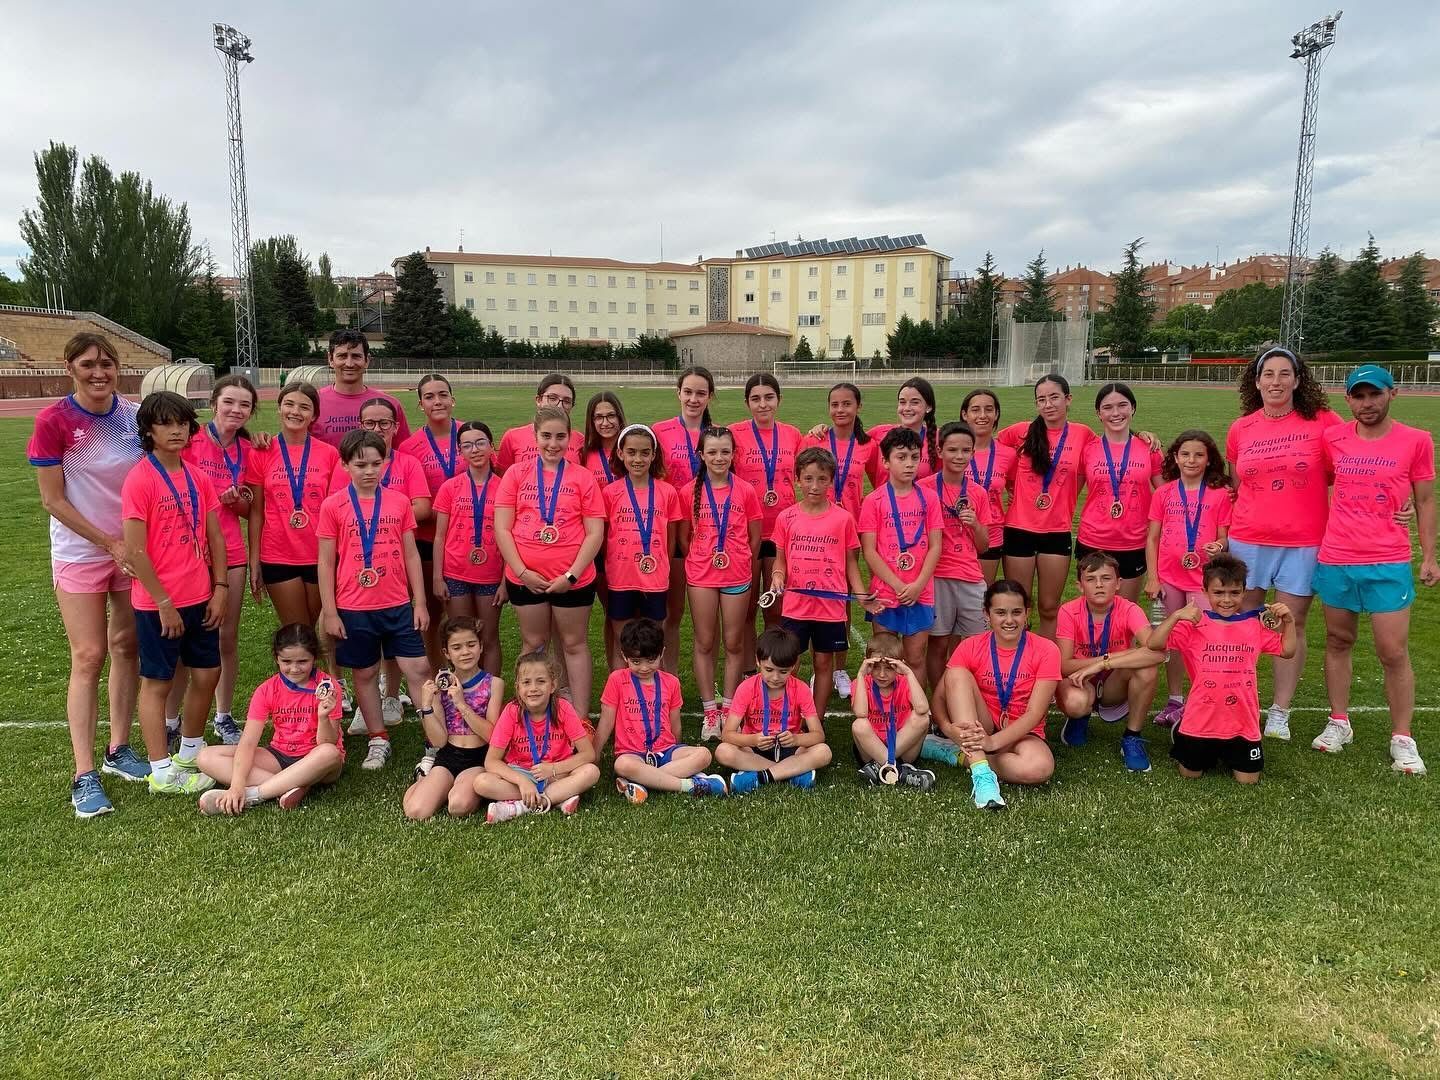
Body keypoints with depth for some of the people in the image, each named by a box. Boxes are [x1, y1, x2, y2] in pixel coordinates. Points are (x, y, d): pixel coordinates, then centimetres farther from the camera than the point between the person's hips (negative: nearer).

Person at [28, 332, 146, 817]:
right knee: (88, 657, -5)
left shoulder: (135, 416, -2)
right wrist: (110, 543, -11)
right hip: (81, 553, -4)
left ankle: (119, 749, 23)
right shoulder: (53, 421, -12)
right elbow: (53, 500, -9)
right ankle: (84, 775, 1)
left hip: (134, 549, 4)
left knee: (126, 646, 9)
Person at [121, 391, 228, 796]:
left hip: (200, 598, 6)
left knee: (207, 674, 13)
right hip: (158, 603, -6)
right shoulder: (139, 479, -13)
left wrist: (220, 589, 2)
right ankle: (162, 773, 16)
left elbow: (215, 536, 9)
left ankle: (190, 753, 32)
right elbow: (135, 550, -15)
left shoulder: (198, 477, 5)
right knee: (157, 682, 6)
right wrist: (163, 603, -14)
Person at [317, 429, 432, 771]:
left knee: (419, 669, 0)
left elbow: (411, 555, 6)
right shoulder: (333, 506, -4)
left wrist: (420, 602, 3)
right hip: (354, 609, -1)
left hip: (398, 605, 1)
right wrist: (329, 612, -4)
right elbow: (326, 562, -1)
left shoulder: (399, 502, 2)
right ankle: (378, 741, 26)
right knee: (365, 674, 11)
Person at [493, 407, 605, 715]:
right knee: (533, 644, 13)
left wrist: (571, 575, -11)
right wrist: (522, 571, -9)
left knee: (574, 644, 9)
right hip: (525, 578, 2)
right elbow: (502, 528, 0)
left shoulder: (583, 477, 0)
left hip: (572, 578, -1)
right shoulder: (516, 474, 3)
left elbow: (595, 533, -4)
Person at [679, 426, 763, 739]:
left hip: (737, 576, 0)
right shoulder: (690, 492, -2)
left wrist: (741, 562, 5)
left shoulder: (746, 491, -2)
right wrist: (699, 562, 4)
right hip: (701, 577, 0)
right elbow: (683, 536, 5)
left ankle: (727, 709, 20)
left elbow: (755, 537, 5)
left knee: (734, 643, 7)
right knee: (704, 643, 6)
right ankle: (709, 712, 16)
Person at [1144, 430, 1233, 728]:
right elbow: (1152, 538, 6)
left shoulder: (1220, 493, 0)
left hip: (1204, 577, -2)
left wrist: (1218, 546, -21)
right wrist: (1152, 577, 0)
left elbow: (1223, 537, 3)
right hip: (1169, 577, 2)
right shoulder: (1164, 493, 5)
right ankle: (1175, 700, 20)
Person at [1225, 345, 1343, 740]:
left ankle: (1280, 713, 15)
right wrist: (1223, 533, 9)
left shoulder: (1323, 423, -4)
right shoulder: (1239, 430, 3)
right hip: (1248, 541, 2)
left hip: (1303, 543, -2)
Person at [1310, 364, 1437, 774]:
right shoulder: (1332, 439, 2)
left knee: (1394, 653, 0)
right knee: (1338, 642, 12)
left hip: (1389, 563, -2)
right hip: (1334, 560, 2)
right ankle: (1339, 723, 25)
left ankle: (1402, 739, 12)